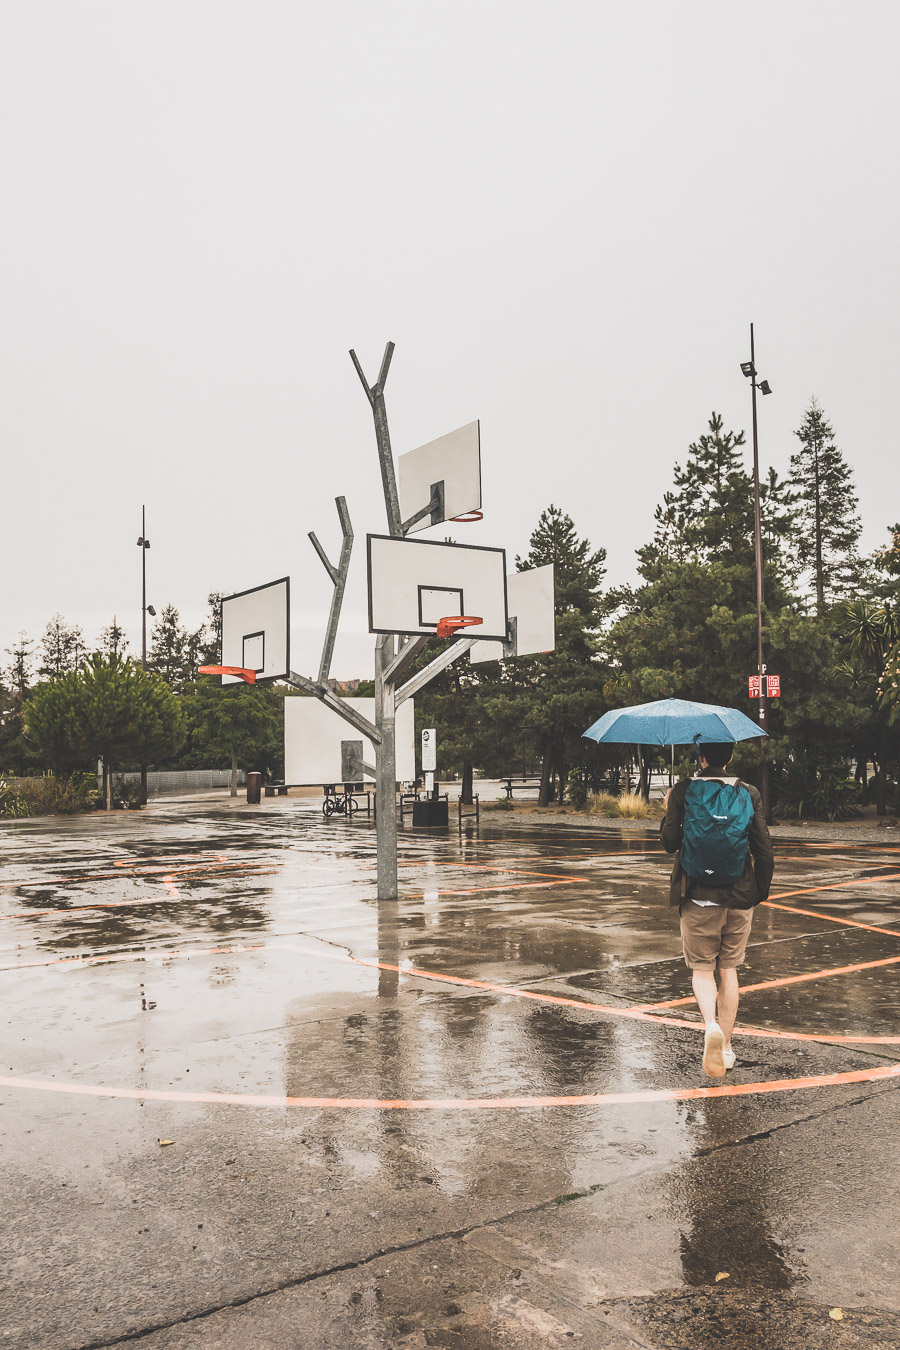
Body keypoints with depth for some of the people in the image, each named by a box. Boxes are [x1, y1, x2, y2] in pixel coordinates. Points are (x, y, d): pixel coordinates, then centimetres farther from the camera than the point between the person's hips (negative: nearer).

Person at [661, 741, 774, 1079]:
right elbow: (764, 848, -2)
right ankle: (726, 1046, 20)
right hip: (739, 898, 2)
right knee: (728, 969, 15)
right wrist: (761, 890, 10)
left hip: (698, 898, -2)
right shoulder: (749, 794, -2)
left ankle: (711, 1026, -16)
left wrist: (668, 813, 12)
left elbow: (670, 843, -6)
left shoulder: (682, 792, -7)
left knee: (702, 968, 10)